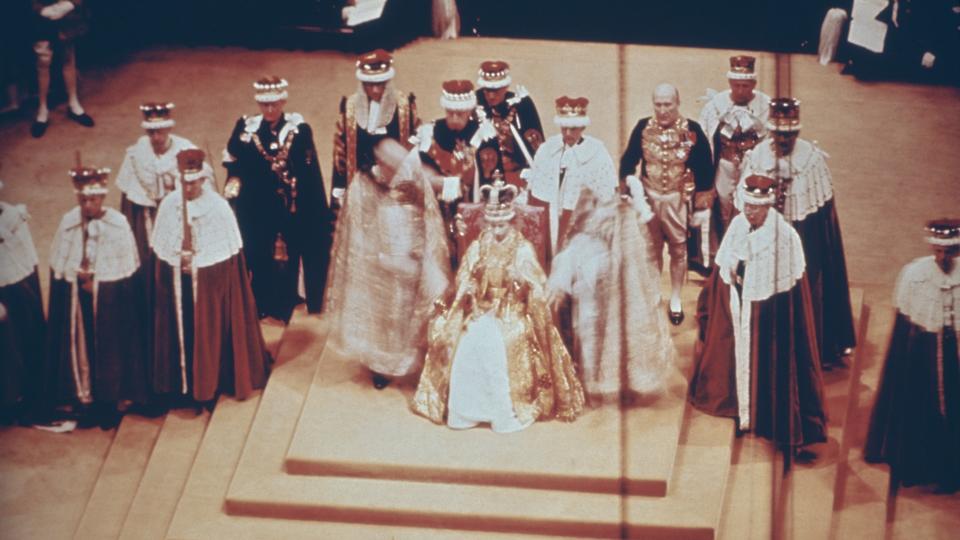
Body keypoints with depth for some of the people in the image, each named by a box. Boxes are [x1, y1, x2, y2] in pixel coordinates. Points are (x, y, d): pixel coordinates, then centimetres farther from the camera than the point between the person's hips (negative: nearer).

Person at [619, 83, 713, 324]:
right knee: (651, 251, 12)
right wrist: (632, 182, -17)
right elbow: (628, 160, 2)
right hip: (649, 197, 2)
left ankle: (675, 301, 23)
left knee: (678, 250, 9)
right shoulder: (643, 127, -4)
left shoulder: (692, 131, -11)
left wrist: (702, 207, -5)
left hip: (678, 199, -1)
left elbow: (704, 170, -5)